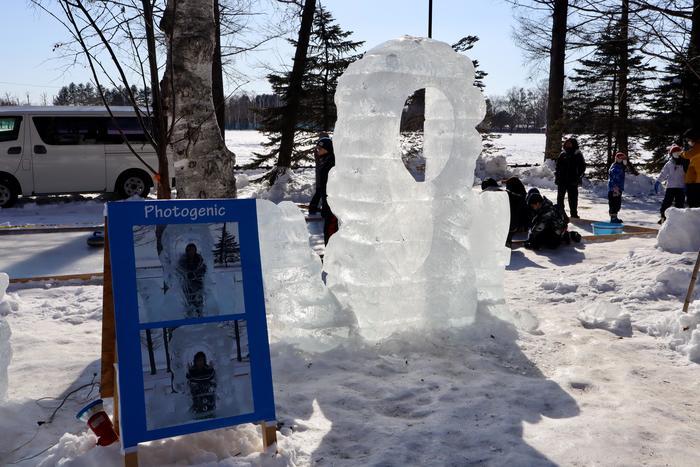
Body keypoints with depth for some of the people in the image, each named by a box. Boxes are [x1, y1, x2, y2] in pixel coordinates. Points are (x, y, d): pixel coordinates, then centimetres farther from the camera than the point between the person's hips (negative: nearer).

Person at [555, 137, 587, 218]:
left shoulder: (578, 155, 2)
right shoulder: (562, 154, 8)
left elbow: (582, 166, 2)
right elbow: (558, 166, 12)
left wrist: (579, 176, -7)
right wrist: (557, 176, 3)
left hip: (573, 181, -2)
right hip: (562, 180, 2)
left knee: (573, 197, 3)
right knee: (560, 197, 5)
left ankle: (574, 213, 10)